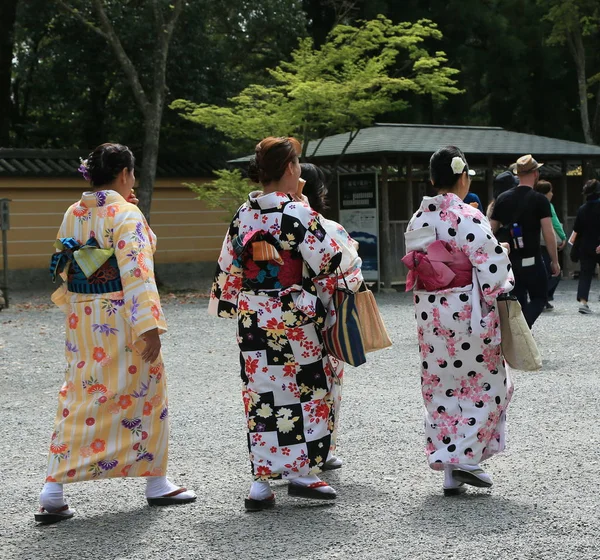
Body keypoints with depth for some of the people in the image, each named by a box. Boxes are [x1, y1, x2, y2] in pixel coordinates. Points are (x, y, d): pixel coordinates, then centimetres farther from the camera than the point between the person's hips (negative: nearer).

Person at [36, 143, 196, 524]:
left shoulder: (73, 214, 8)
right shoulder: (125, 213, -14)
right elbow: (136, 271, -22)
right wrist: (150, 326, -24)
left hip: (82, 320, 7)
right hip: (120, 318, -6)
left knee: (79, 398, 10)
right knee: (144, 394, 8)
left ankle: (54, 488, 3)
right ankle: (156, 483, 19)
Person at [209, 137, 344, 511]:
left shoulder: (244, 214, 5)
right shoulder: (297, 212, -13)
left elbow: (228, 268, 11)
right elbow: (328, 261, -12)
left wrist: (229, 305, 22)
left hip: (252, 316, 6)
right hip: (295, 315, -5)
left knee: (261, 392, 7)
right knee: (309, 389, 7)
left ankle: (261, 481, 7)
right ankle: (304, 470, 8)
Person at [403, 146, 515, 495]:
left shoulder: (417, 220, 6)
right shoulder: (468, 218, -15)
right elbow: (493, 269, -15)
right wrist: (498, 297, 0)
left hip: (429, 315, 6)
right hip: (467, 311, -6)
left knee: (441, 388, 12)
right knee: (483, 385, 8)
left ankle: (449, 470, 14)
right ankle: (465, 457, 0)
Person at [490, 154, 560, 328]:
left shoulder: (503, 198, 6)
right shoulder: (539, 200, -9)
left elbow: (492, 230, 9)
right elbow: (548, 233, -13)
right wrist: (555, 261, -5)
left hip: (509, 260, 4)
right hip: (531, 260, -4)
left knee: (517, 301, 13)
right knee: (539, 298, 8)